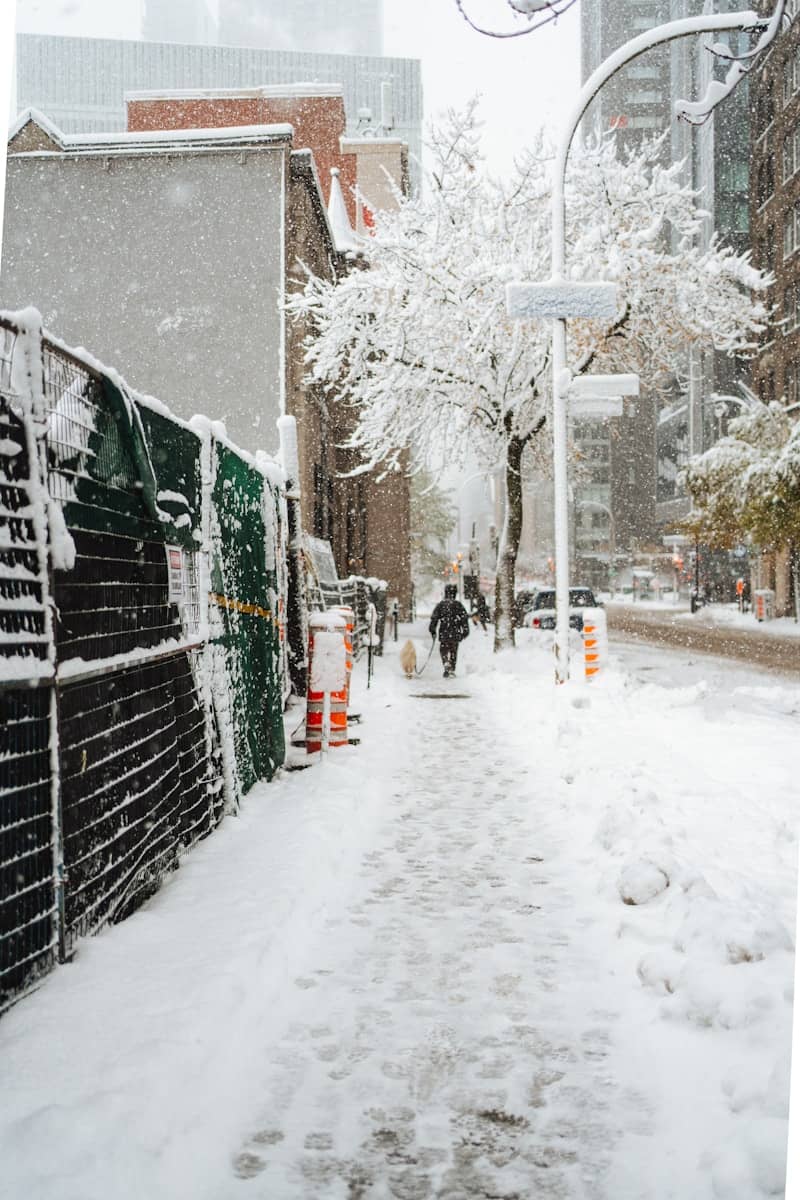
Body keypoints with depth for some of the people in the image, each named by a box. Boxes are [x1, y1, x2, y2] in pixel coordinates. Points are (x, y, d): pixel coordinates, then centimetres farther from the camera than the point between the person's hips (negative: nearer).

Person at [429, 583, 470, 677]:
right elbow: (464, 618, 0)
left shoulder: (441, 604, 0)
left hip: (444, 634, -1)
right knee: (454, 652, 13)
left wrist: (432, 630, 8)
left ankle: (446, 663, -19)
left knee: (443, 650, 7)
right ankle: (452, 669, 14)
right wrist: (465, 631, 7)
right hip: (455, 634, 1)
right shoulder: (458, 604, -1)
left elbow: (434, 618, 1)